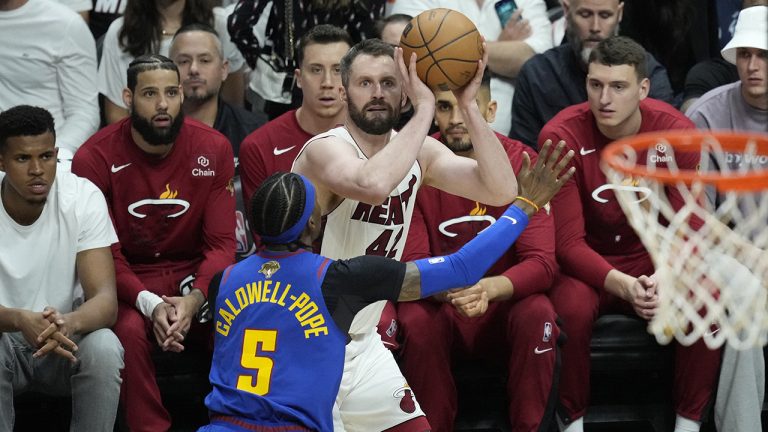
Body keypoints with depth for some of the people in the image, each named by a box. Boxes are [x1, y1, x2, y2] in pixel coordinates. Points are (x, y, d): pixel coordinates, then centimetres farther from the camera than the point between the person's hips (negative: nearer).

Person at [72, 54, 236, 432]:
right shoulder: (95, 158, -11)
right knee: (129, 331, -35)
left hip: (193, 272, 2)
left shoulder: (213, 150, -5)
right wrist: (149, 303, -27)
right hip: (127, 278, -2)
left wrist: (195, 298, -27)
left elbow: (221, 243, -6)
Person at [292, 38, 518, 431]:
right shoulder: (325, 149, -20)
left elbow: (501, 191, -11)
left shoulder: (419, 152, 1)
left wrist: (468, 106, -18)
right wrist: (425, 107, -35)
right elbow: (373, 185, -44)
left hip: (361, 344, 7)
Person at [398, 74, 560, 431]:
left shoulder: (521, 162, -10)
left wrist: (491, 288, -36)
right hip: (438, 303, 0)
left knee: (537, 315, -30)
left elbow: (541, 262, -15)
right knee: (417, 322, -31)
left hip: (505, 303, 0)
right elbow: (411, 264, -11)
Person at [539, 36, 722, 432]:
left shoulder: (676, 132, -12)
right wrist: (622, 285, -34)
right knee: (571, 308, -35)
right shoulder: (561, 136, -18)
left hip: (653, 258, 2)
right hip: (586, 265, -2)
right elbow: (568, 241, -17)